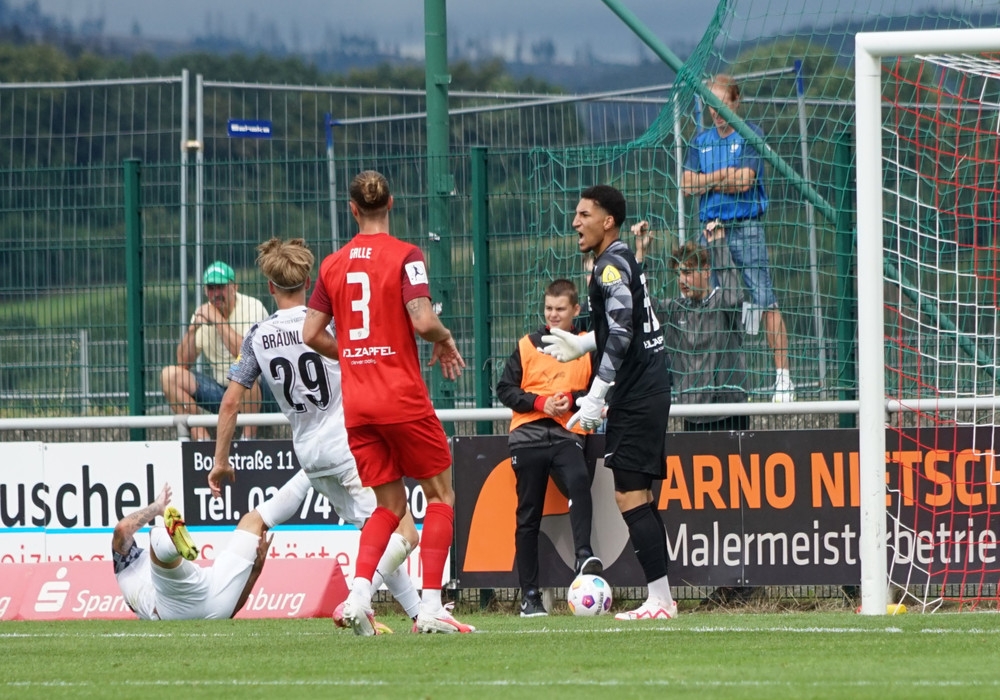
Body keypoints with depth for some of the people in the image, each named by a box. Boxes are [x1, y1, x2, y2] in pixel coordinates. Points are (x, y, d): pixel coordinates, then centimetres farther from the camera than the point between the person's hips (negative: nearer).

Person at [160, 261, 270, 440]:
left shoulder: (253, 308, -11)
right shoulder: (202, 313, 5)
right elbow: (183, 365, 0)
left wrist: (219, 321, -23)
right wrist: (192, 329, -15)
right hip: (219, 389, 6)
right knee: (169, 375, -10)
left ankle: (249, 439, -24)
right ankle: (202, 438, -18)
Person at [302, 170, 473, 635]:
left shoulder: (333, 264, 7)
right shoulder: (404, 255, -8)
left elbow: (311, 334, 8)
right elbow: (422, 320, -19)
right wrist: (445, 340, 2)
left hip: (356, 404, 5)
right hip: (403, 397, -5)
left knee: (389, 504, 14)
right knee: (440, 493, 8)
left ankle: (358, 596, -7)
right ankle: (430, 606, -2)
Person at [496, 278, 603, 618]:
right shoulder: (527, 346, 10)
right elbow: (505, 389, 6)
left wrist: (572, 398, -11)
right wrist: (541, 402, -8)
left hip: (567, 435, -1)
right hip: (528, 436, 1)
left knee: (579, 481, -33)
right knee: (528, 515, 1)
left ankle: (584, 555, -36)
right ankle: (529, 594, 4)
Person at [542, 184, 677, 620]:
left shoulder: (611, 265, -12)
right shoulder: (623, 262, 17)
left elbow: (621, 334, -20)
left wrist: (595, 397, -19)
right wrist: (579, 346, 38)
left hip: (635, 396, -10)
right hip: (649, 389, 10)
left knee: (630, 495, -11)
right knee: (639, 497, 13)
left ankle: (659, 600, -14)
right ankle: (661, 600, 13)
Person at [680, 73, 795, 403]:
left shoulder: (750, 135, -1)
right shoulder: (702, 140, 14)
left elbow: (745, 180, -12)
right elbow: (687, 184, 6)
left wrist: (708, 182, -2)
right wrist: (724, 175, -8)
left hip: (746, 227, -5)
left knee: (765, 301, -9)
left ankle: (783, 374, -10)